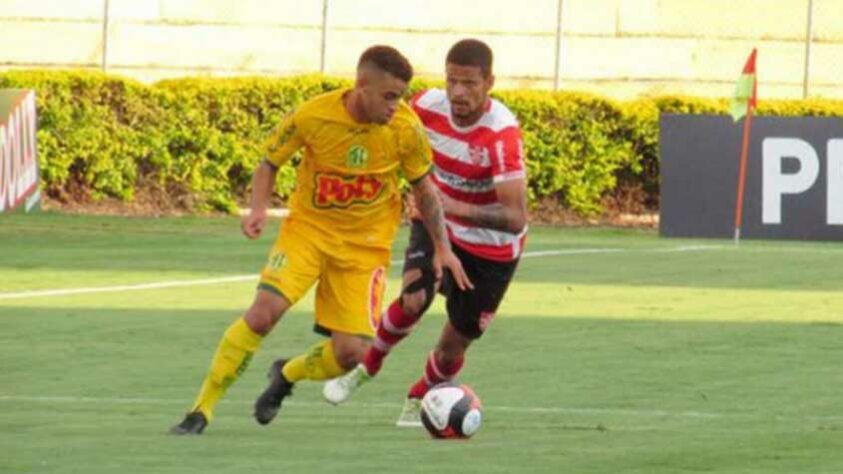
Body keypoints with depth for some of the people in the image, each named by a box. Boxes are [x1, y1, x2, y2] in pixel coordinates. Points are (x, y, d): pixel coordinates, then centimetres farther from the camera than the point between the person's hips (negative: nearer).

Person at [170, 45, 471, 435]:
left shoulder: (407, 129, -14)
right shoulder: (312, 116, -19)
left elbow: (423, 187, 4)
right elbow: (269, 164, -2)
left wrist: (443, 248, 3)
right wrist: (258, 209, -20)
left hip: (366, 242, 1)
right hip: (309, 227, -1)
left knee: (350, 352, -10)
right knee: (264, 311, -23)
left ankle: (286, 376, 26)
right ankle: (201, 411, -11)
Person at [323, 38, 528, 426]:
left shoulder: (502, 135, -34)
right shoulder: (428, 107, -20)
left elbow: (515, 218, -40)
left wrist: (454, 208, -51)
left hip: (491, 246, -2)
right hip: (437, 223, 2)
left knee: (455, 344, 5)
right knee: (413, 299, -23)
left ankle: (418, 401, 36)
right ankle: (366, 367, 4)